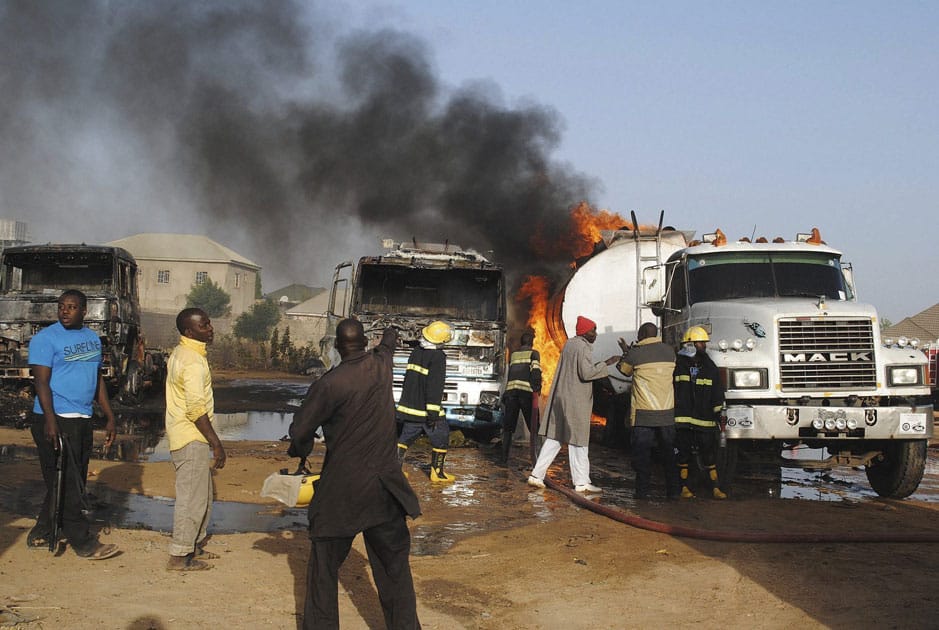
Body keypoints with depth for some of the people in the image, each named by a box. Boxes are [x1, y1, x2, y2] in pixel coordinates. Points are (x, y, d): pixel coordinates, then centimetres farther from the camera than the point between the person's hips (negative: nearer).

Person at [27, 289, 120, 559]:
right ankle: (84, 543, 2)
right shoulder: (46, 338, -7)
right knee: (66, 484, -3)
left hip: (82, 420, 7)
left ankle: (40, 536, 23)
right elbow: (41, 381, -13)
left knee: (74, 483, 11)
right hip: (55, 420, -7)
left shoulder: (93, 338, 13)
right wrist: (50, 420, -23)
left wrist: (109, 417, 15)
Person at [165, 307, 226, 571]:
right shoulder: (193, 361, -20)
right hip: (191, 438, -10)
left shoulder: (180, 353, 12)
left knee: (201, 494, 19)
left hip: (183, 434, 10)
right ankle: (179, 556, 4)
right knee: (192, 497, -3)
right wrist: (216, 443, -19)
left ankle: (194, 546, 29)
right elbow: (197, 409, -24)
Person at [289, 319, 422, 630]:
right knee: (394, 567, 11)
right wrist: (390, 335, 50)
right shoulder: (381, 365, 0)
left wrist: (300, 452, 16)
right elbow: (387, 346, 26)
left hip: (340, 490, -3)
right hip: (384, 487, 4)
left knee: (324, 566, 11)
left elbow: (300, 432, -8)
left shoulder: (328, 383, -14)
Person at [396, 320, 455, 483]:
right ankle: (437, 472, 10)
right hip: (427, 407, -7)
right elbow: (435, 385, -22)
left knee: (406, 436, 16)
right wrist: (433, 411, -23)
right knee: (441, 438, 6)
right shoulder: (437, 356, -17)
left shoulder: (417, 351, 8)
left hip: (410, 406, 7)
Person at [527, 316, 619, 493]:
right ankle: (581, 481, 5)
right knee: (577, 440, -1)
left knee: (554, 437, 11)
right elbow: (586, 373, -22)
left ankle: (537, 474, 10)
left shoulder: (569, 344, 13)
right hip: (576, 401, -8)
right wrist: (606, 363, -15)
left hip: (560, 397, 8)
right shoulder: (583, 348, -15)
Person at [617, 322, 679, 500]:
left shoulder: (635, 354, -8)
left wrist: (626, 353, 27)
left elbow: (625, 370, 9)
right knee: (669, 452, 12)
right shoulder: (669, 351, 5)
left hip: (643, 414, -4)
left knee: (642, 453, 3)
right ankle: (673, 490, 13)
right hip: (667, 412, 4)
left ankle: (642, 490, 2)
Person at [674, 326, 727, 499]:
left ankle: (715, 488, 7)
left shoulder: (710, 368, 10)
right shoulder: (677, 365, 1)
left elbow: (717, 397, 12)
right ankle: (684, 487, 14)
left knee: (709, 455, 1)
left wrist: (717, 418, 6)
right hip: (681, 420, -2)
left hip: (704, 421, 2)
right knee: (683, 454, 4)